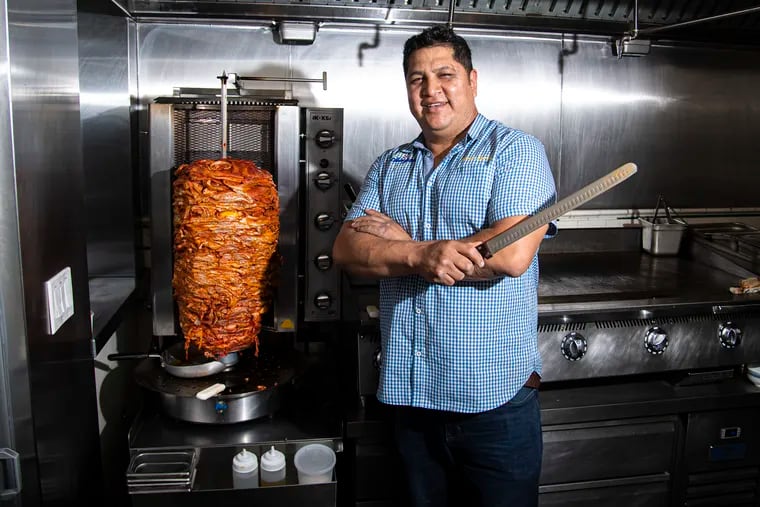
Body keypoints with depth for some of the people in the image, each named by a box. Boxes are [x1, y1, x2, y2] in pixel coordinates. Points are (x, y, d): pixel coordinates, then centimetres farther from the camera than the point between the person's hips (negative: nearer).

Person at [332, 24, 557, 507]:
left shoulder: (516, 151, -7)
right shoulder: (389, 167, 9)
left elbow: (513, 255, -21)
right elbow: (346, 250, -1)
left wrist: (397, 237, -12)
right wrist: (420, 254, -22)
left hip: (496, 399, -4)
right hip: (411, 394, 5)